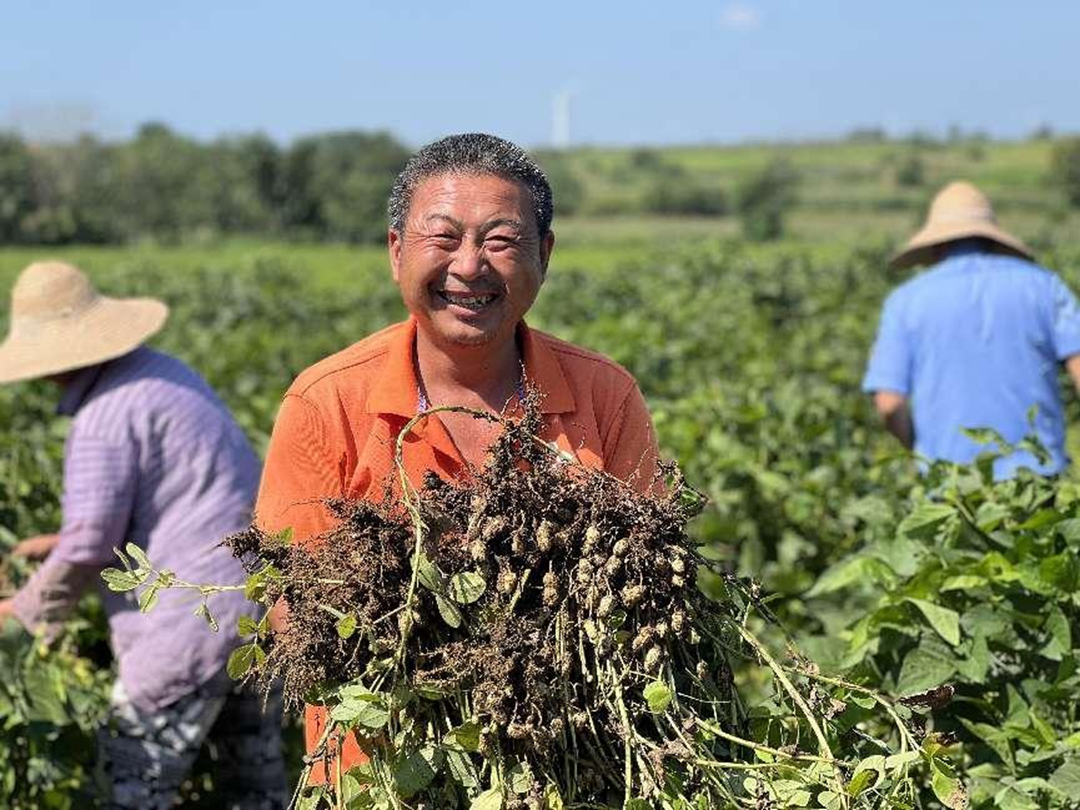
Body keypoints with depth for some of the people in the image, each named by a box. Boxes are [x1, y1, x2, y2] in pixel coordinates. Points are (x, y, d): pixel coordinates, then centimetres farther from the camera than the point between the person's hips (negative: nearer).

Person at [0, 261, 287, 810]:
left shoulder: (105, 416, -16)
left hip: (199, 614, -9)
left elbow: (89, 548, -16)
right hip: (264, 594, 9)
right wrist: (65, 539, 23)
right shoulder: (163, 374, 12)